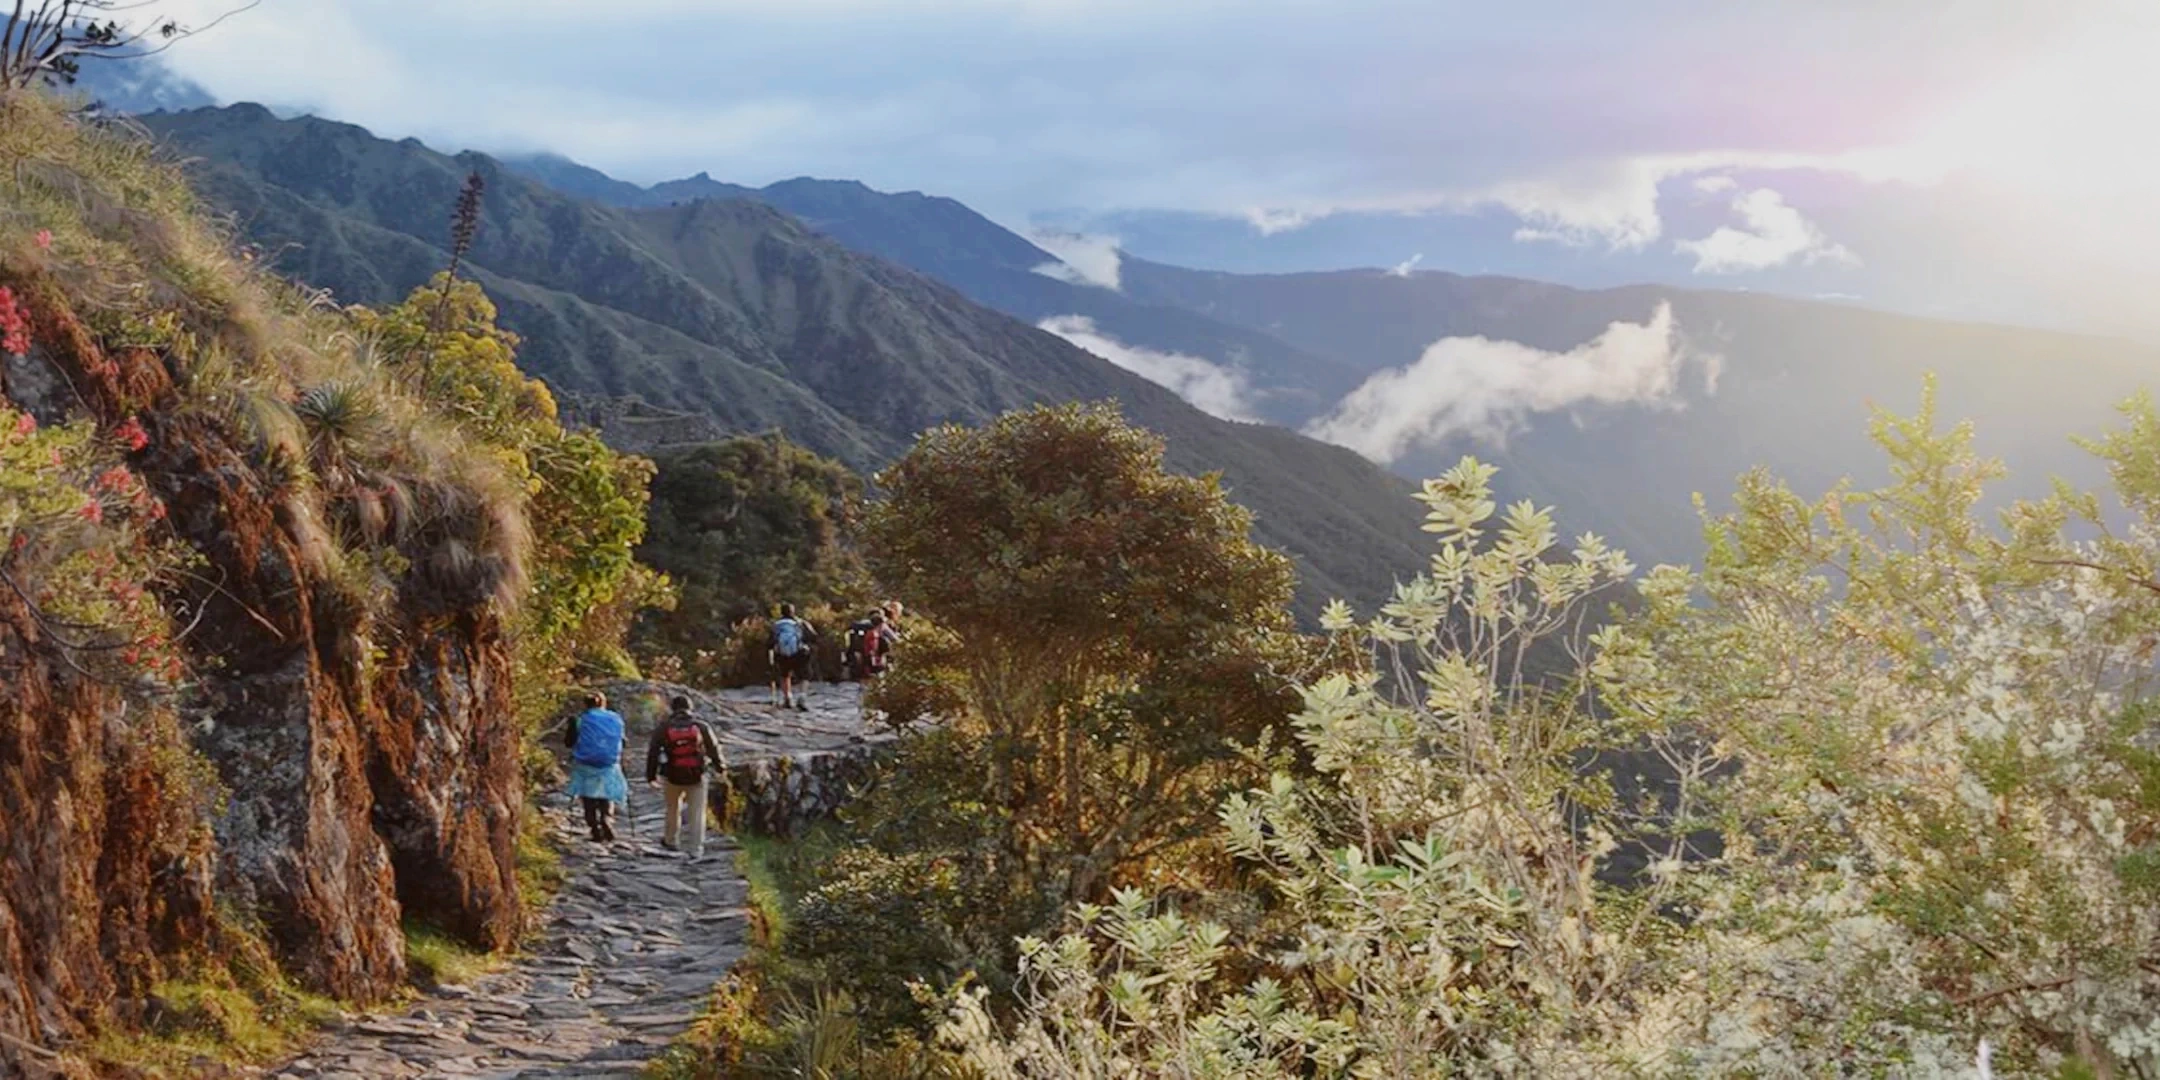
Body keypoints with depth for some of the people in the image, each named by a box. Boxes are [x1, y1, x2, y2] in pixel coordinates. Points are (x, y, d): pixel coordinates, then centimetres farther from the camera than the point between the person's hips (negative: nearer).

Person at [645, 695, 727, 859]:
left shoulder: (663, 728, -4)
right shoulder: (700, 726, -4)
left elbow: (653, 752, -3)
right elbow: (714, 748, 4)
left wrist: (651, 775, 6)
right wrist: (720, 764, 22)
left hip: (673, 777, 1)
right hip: (697, 777, -1)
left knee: (673, 809, 24)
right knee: (697, 813, 5)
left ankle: (669, 840, 39)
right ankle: (696, 850, 2)